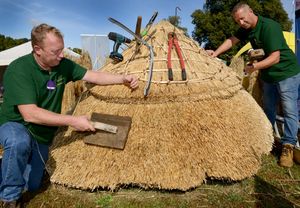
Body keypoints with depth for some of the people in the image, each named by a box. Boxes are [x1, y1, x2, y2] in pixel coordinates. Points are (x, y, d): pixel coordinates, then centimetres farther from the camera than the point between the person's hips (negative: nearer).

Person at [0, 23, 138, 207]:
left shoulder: (62, 65, -8)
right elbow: (29, 114, -34)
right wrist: (72, 121, -35)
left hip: (42, 135, 5)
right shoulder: (19, 70, -27)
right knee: (19, 143, -40)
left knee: (32, 186, 2)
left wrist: (123, 79, -20)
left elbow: (94, 76, -5)